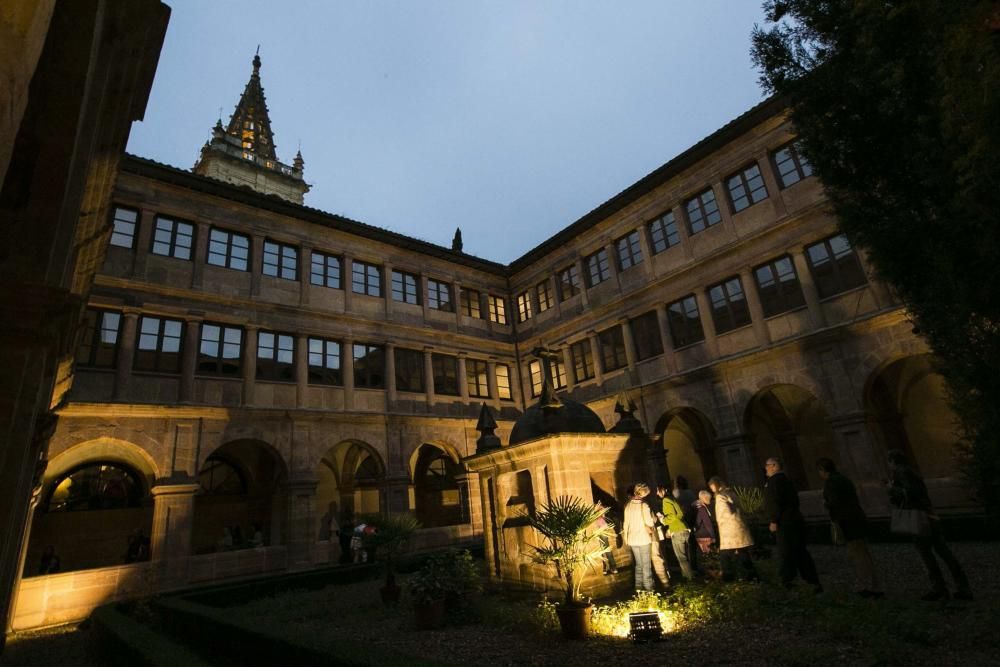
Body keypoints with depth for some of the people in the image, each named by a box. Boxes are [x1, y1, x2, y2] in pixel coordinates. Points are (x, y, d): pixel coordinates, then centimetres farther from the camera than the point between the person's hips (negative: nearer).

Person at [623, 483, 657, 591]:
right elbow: (650, 522, -15)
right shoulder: (643, 505, -15)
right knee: (646, 565, 5)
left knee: (638, 564, 16)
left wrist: (625, 536, 18)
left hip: (632, 539, 5)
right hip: (643, 538, -5)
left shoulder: (628, 505, 2)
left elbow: (626, 522, 9)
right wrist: (653, 518, 5)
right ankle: (648, 588, 8)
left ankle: (639, 587, 19)